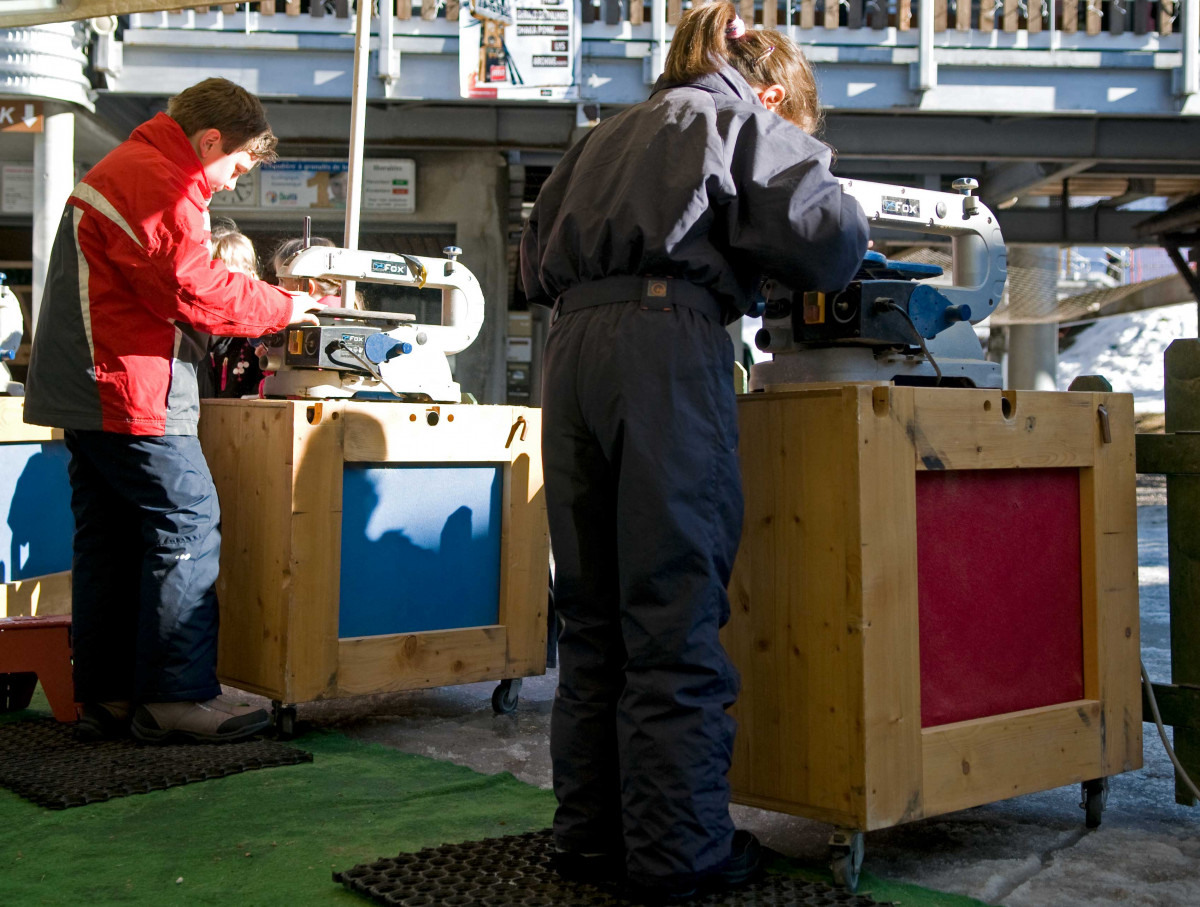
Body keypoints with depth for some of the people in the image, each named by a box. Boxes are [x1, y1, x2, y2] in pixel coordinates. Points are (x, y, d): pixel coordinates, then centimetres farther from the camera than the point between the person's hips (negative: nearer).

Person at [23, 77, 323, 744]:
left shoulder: (122, 168, 22)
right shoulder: (161, 187, -13)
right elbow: (200, 292, -17)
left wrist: (264, 304, 14)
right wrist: (284, 307, -3)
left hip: (87, 392, 11)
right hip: (131, 391, -11)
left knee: (109, 538, 11)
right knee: (187, 525, -8)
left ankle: (106, 697, 17)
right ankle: (177, 697, -5)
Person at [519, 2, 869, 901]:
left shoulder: (606, 134, 31)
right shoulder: (751, 122, 13)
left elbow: (535, 262, 26)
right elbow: (825, 238, 0)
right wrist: (850, 237, 20)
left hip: (571, 345, 6)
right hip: (668, 340, -6)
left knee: (591, 609, 9)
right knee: (675, 607, -4)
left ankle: (590, 833, 15)